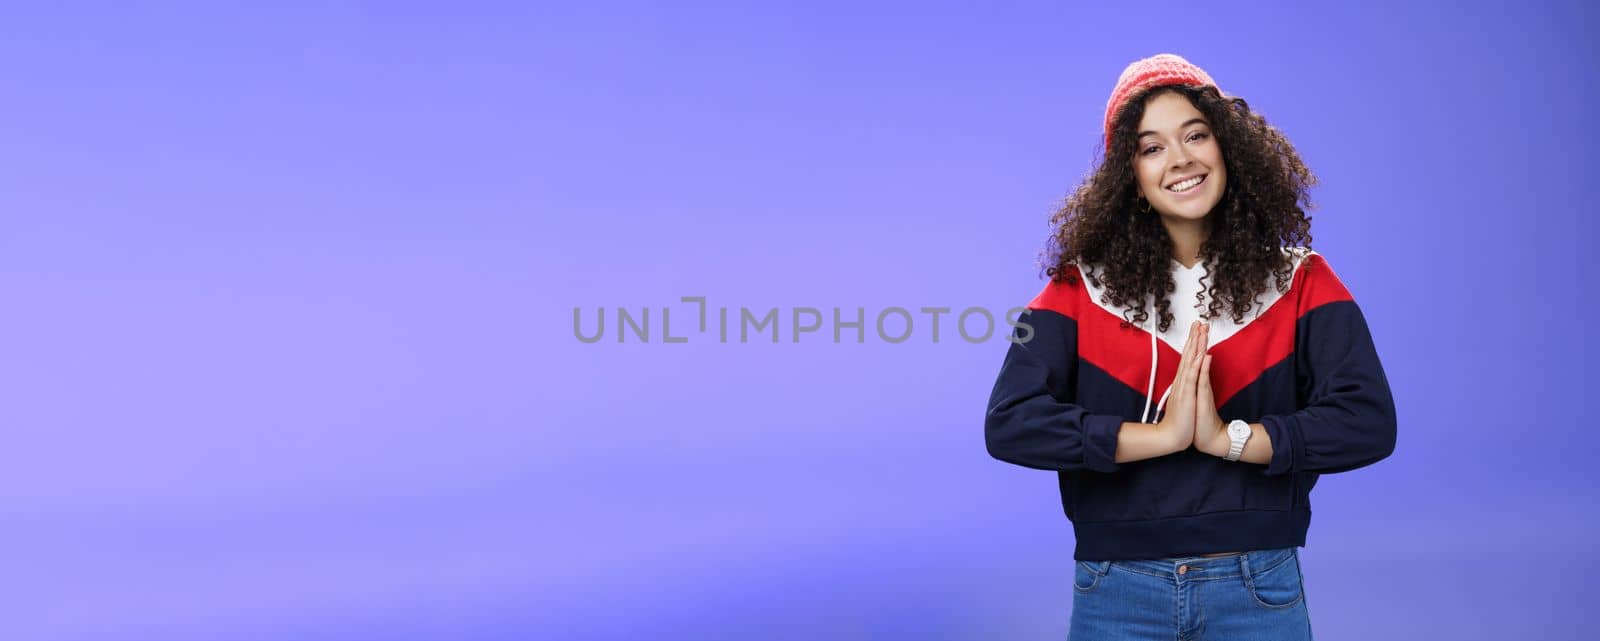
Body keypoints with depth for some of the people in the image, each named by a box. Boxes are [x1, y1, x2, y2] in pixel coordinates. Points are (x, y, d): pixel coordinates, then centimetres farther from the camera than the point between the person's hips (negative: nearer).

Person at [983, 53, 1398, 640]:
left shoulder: (1298, 280, 0)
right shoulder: (1084, 285, -3)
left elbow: (1368, 421, -9)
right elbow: (1009, 423, -13)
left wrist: (1231, 438, -18)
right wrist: (1160, 436, -18)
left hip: (1257, 590, 1)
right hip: (1118, 593, 0)